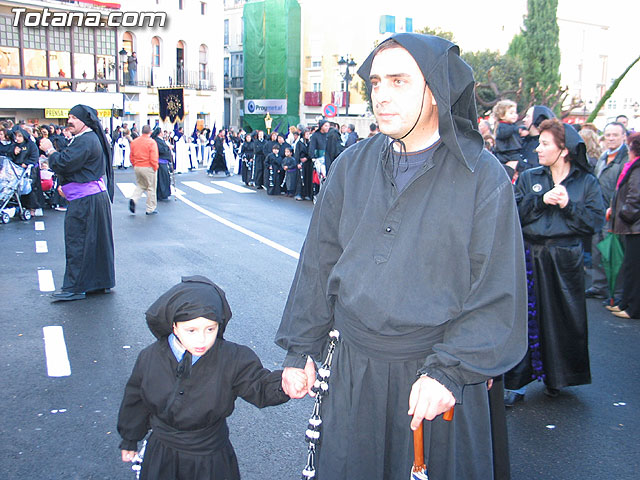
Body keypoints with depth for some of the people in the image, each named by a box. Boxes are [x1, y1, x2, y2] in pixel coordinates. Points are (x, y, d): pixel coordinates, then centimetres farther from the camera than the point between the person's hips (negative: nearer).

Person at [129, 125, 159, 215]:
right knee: (151, 188, 5)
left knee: (140, 185, 22)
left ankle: (133, 199, -3)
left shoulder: (134, 142, 6)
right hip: (148, 168, -6)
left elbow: (132, 157, 10)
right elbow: (153, 158, -16)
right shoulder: (151, 142, -13)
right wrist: (155, 168, -4)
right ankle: (151, 209, 11)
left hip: (137, 167, 6)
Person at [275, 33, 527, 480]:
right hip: (354, 373, 3)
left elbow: (498, 292, -10)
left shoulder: (482, 175, -9)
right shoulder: (352, 166, 2)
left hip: (438, 377, -3)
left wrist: (449, 370, -17)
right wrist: (300, 349, 7)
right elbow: (319, 262, 7)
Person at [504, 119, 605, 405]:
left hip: (566, 261, 0)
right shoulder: (528, 178, 7)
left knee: (562, 320, 6)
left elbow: (595, 222, -3)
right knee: (524, 318, -1)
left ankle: (555, 378, 25)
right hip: (530, 257, 1)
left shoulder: (587, 183, 5)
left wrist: (569, 205, -14)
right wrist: (541, 200, -14)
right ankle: (516, 383, 7)